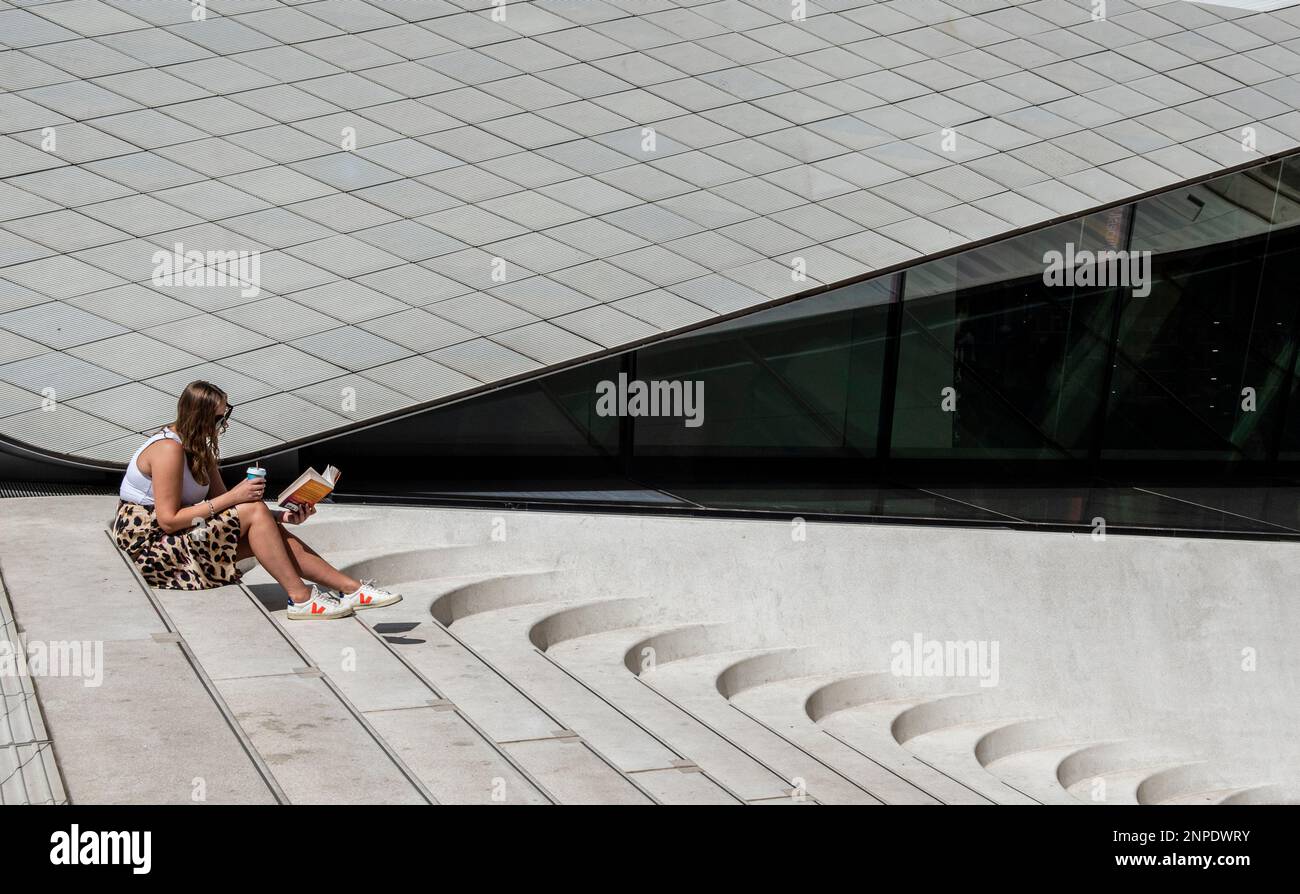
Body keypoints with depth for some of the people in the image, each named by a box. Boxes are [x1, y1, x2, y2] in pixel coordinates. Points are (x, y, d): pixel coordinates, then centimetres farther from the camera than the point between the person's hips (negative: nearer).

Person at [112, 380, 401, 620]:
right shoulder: (168, 450, -21)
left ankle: (352, 588, -2)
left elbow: (221, 507, 6)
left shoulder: (199, 448, 10)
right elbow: (168, 520, -24)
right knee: (255, 512, -20)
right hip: (149, 547, -9)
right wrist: (233, 497, -22)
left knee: (272, 530, -4)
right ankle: (300, 599, -16)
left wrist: (282, 516, -7)